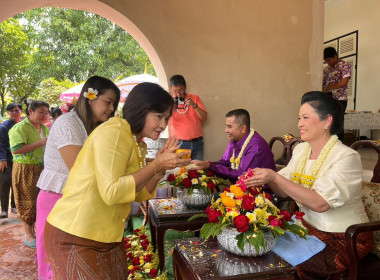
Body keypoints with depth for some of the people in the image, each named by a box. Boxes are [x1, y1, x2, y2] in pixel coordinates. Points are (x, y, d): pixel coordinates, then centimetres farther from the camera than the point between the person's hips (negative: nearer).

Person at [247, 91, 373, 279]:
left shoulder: (346, 157, -18)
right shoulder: (301, 149, 3)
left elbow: (320, 203, -27)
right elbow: (285, 191, 3)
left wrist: (275, 178, -30)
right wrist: (266, 178, -17)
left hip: (345, 238, -6)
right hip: (308, 226, 6)